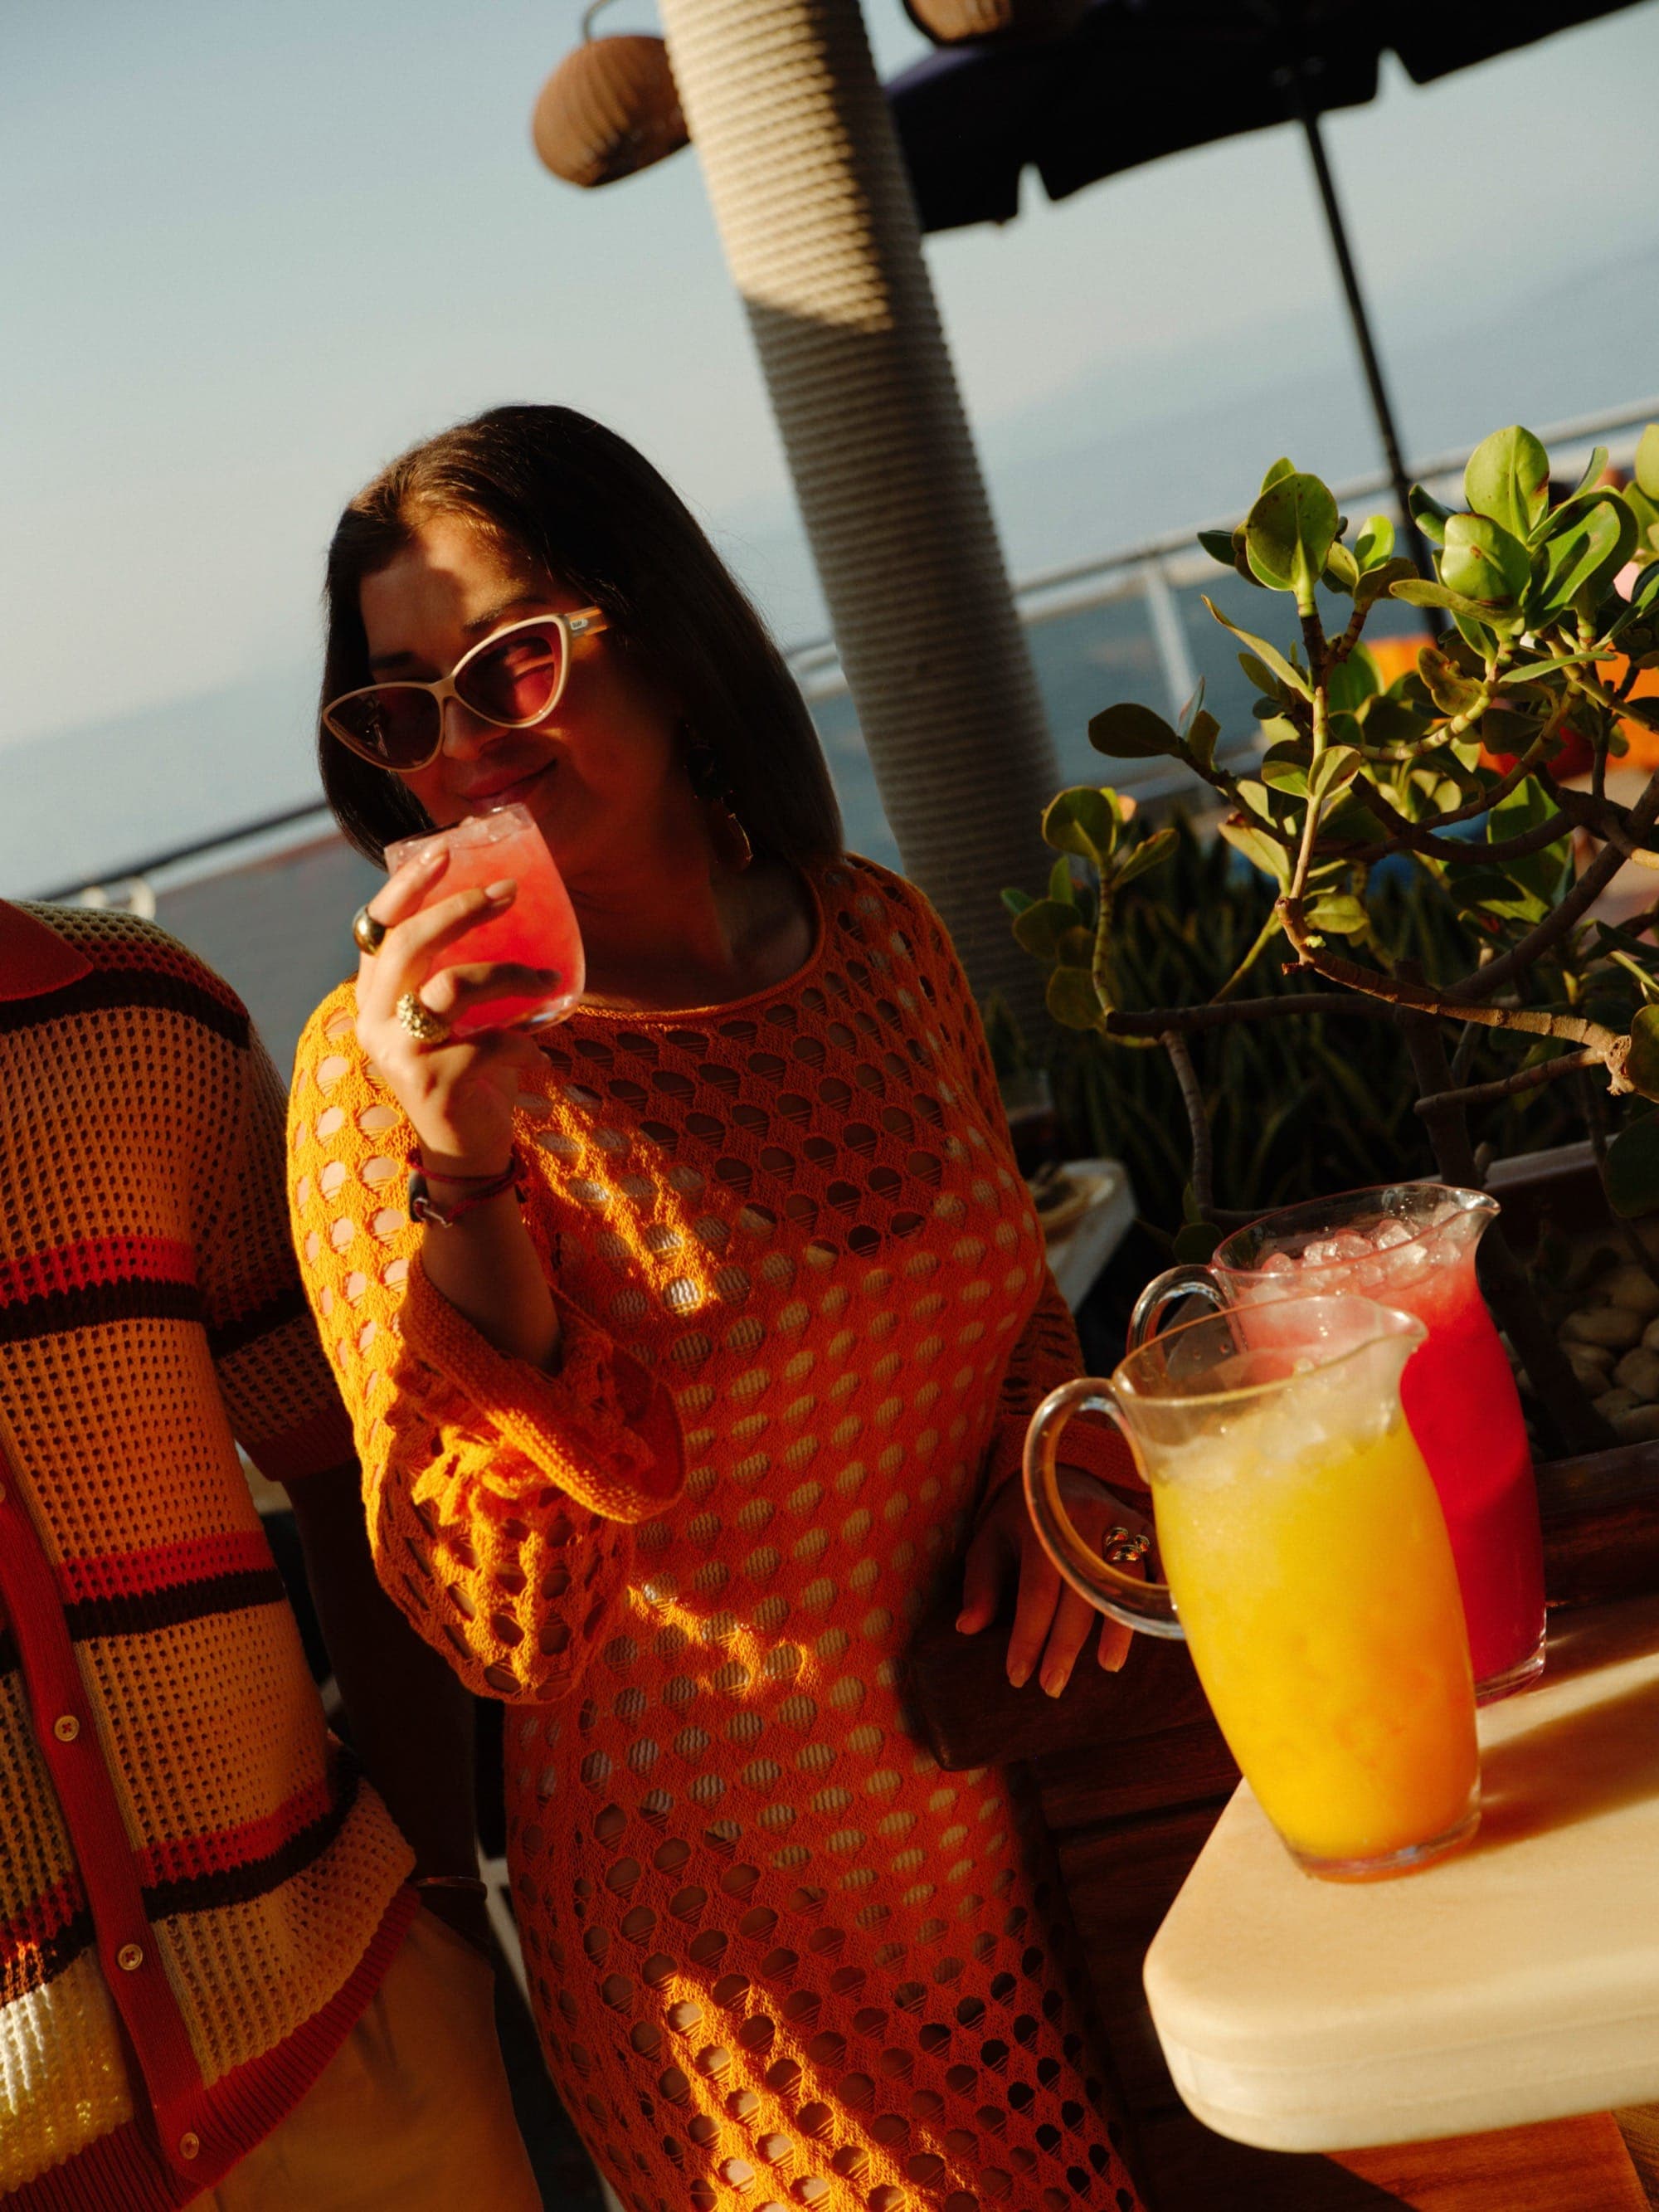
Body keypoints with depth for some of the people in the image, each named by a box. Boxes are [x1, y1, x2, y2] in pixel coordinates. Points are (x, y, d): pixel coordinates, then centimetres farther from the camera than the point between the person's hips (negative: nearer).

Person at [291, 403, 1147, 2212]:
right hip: (746, 1910, -5)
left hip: (1044, 1818, 5)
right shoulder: (383, 1071, -15)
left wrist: (1051, 1464, -5)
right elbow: (507, 1617, -20)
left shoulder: (876, 935, -1)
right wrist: (463, 1175, -30)